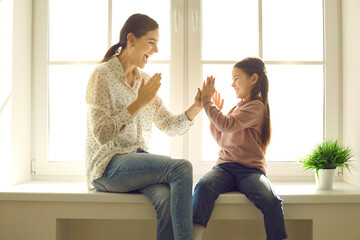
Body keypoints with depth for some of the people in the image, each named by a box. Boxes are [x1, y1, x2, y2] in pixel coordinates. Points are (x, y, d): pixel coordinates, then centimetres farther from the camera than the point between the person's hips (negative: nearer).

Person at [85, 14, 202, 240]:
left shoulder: (145, 80, 14)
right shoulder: (103, 74, -6)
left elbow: (169, 125, 15)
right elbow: (101, 134, -15)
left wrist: (196, 108, -2)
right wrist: (139, 102, -16)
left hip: (138, 160, 5)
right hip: (108, 166, -5)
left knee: (166, 197, -29)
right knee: (181, 168, -27)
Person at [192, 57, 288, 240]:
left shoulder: (256, 106, -2)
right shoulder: (236, 108, 24)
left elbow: (227, 126, -18)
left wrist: (207, 100, -7)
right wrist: (215, 110, 22)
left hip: (250, 169, -5)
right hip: (225, 166, 5)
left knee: (272, 201, -33)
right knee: (203, 186, -28)